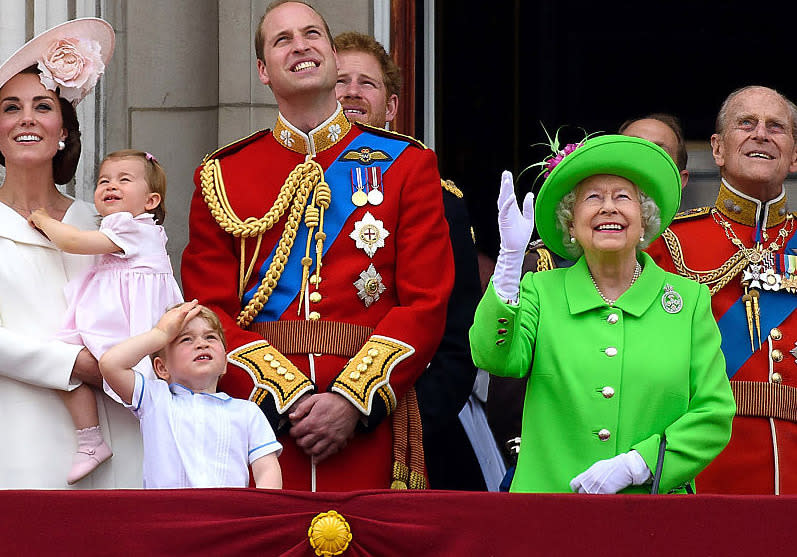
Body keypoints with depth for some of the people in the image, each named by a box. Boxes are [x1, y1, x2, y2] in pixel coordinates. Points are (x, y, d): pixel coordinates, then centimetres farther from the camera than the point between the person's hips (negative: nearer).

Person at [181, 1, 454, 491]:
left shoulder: (406, 165, 9)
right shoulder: (220, 176, 10)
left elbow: (426, 303, 1)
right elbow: (209, 312, 3)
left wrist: (353, 401, -11)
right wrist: (288, 398, -11)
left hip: (369, 424, 0)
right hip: (259, 414, 0)